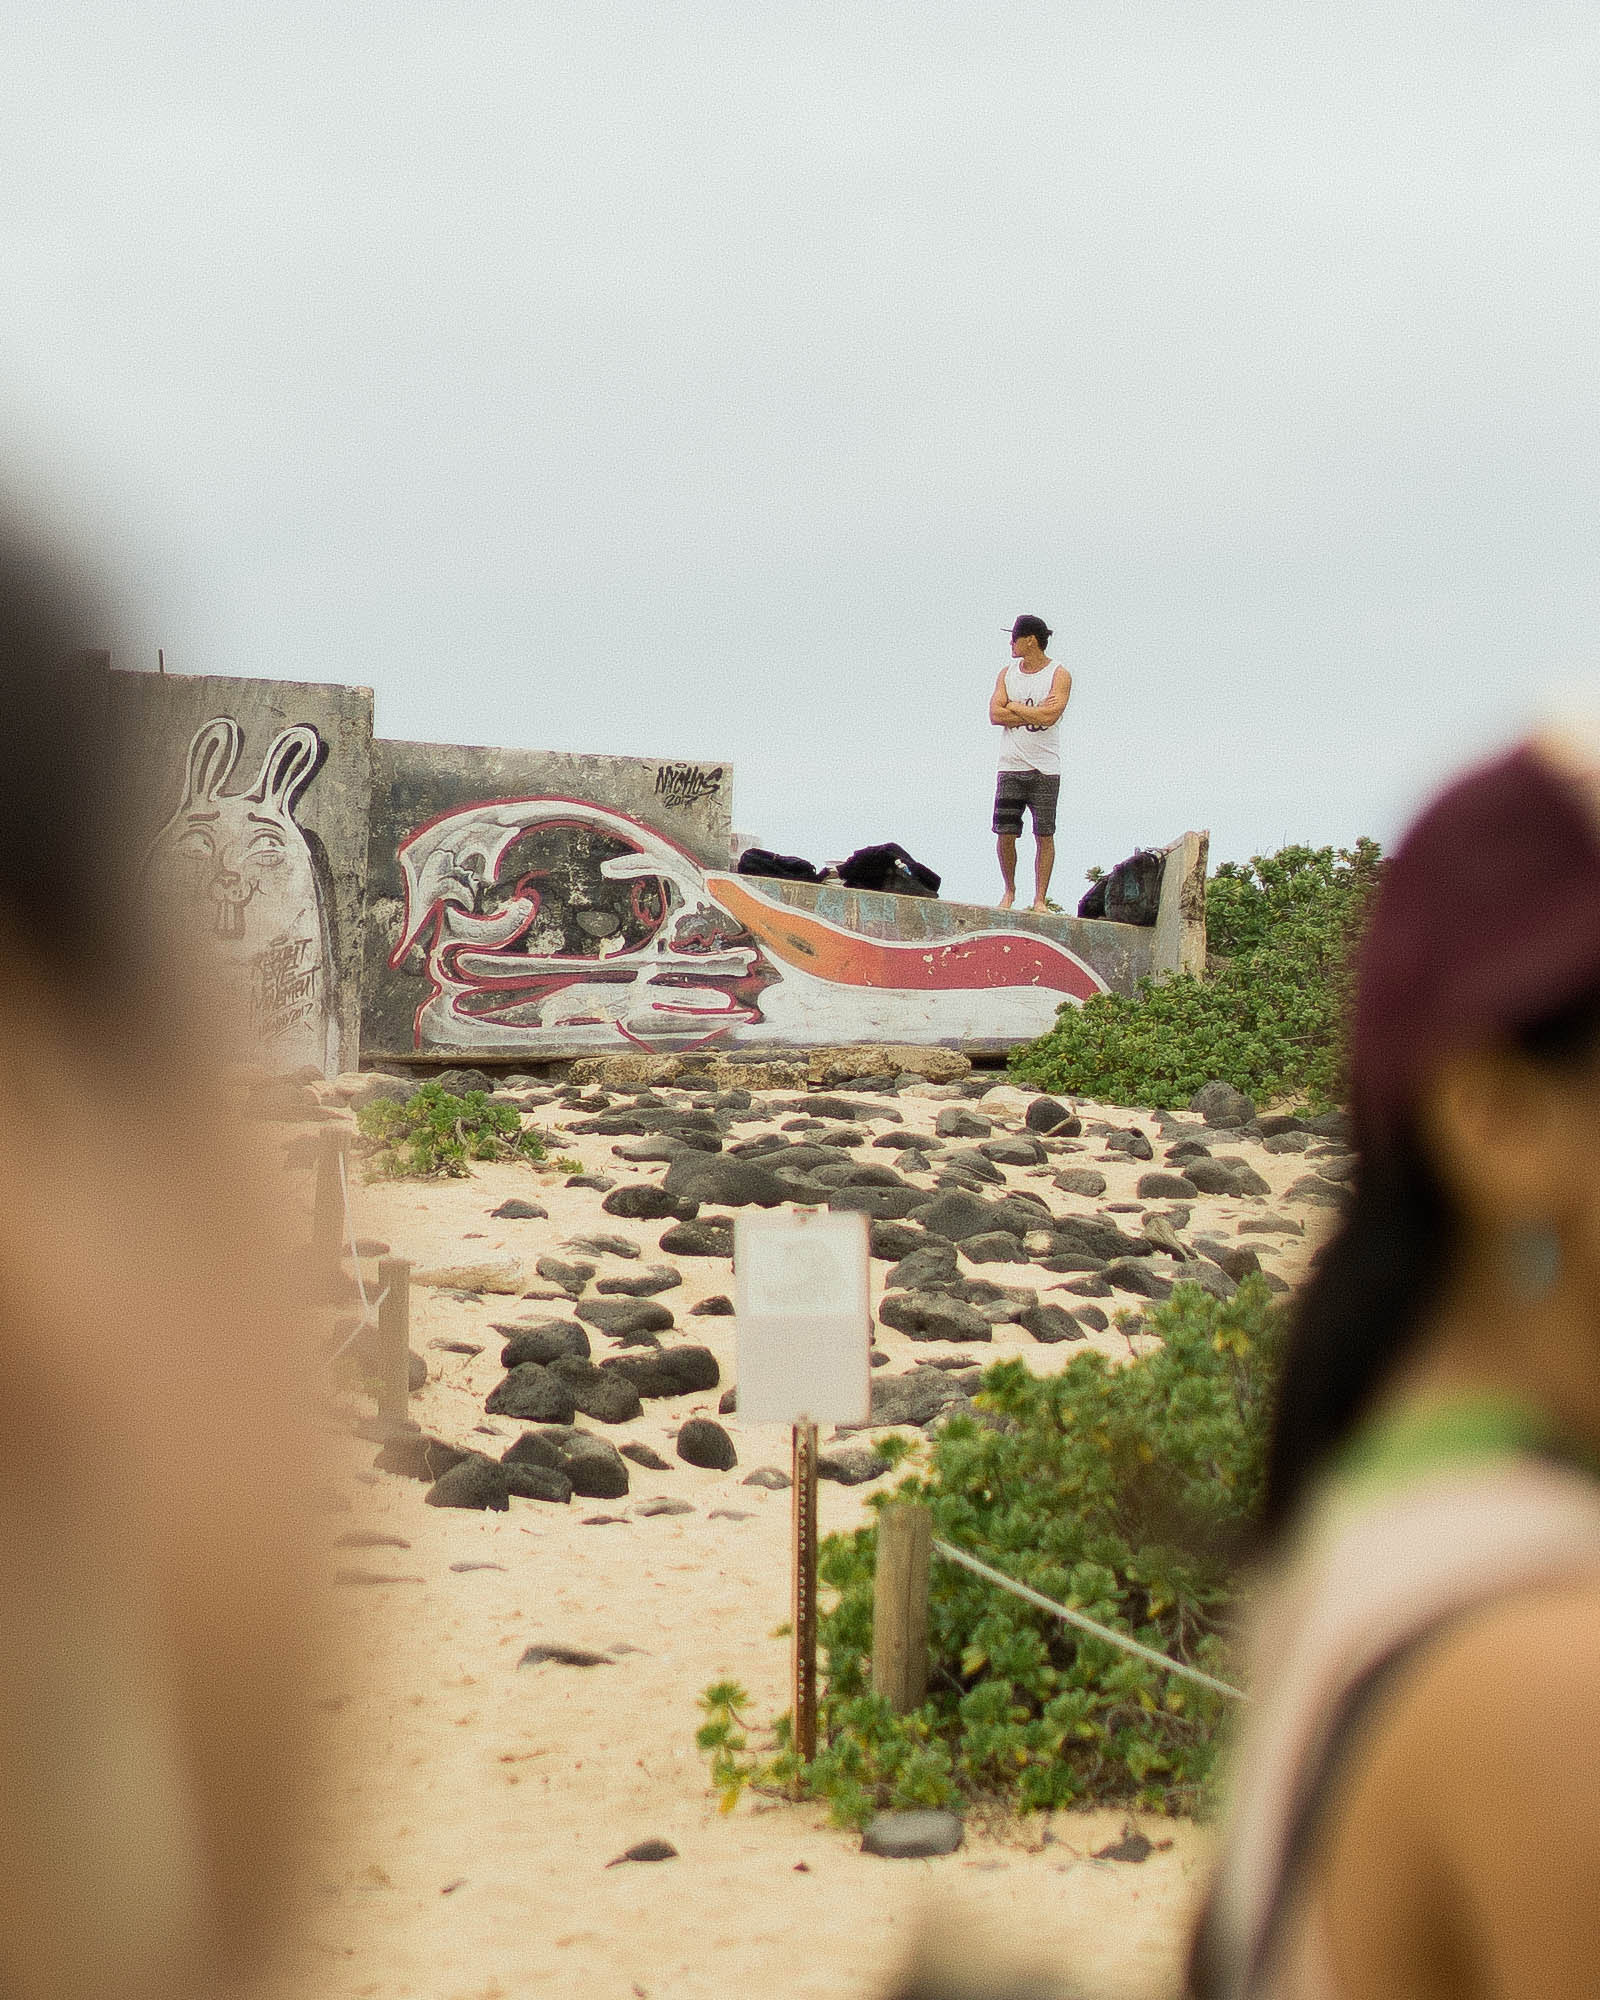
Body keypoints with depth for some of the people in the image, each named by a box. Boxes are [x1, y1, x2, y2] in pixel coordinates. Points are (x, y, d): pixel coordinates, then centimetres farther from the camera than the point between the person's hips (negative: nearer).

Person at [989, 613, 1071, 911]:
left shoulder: (1059, 675, -2)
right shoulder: (1007, 674, 11)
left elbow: (1050, 716, -17)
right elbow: (995, 715, -1)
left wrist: (1014, 708, -6)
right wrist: (1034, 713, -9)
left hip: (1045, 769, -3)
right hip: (1011, 766, 3)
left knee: (1044, 835, -3)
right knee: (1004, 833, -2)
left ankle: (1040, 899, 2)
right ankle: (1009, 890, 16)